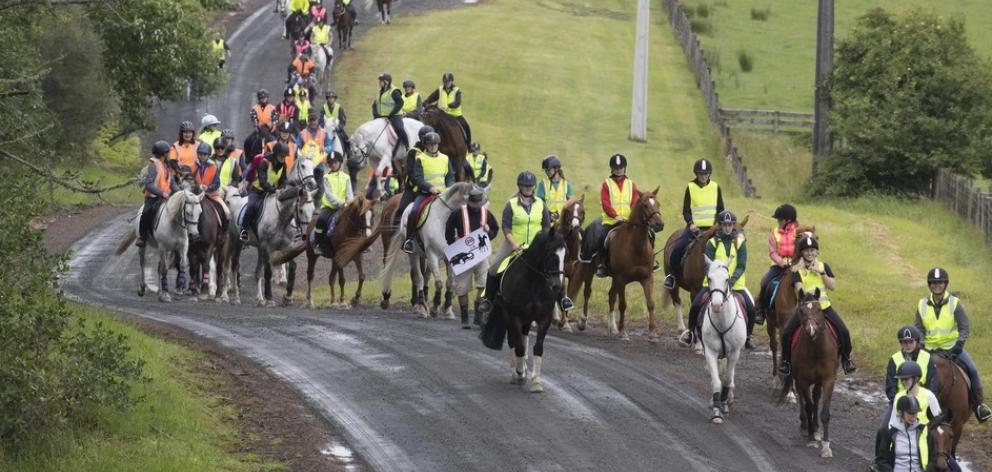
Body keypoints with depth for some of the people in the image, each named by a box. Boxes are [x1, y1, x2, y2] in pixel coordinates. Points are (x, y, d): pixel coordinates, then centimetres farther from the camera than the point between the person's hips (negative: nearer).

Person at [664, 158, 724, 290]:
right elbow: (686, 210, 0)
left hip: (712, 228, 2)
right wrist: (690, 223, -17)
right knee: (678, 247, -20)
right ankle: (671, 274, -1)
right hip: (694, 227, -2)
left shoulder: (715, 187, 5)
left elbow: (720, 210, 10)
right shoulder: (691, 187, 0)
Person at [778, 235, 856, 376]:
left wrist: (822, 273, -12)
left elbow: (833, 286, -3)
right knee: (786, 333, -17)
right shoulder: (797, 270, -1)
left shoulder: (824, 266, 6)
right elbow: (799, 290, -12)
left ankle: (846, 359, 9)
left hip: (824, 306, 1)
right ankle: (786, 361, 4)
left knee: (844, 331, -13)